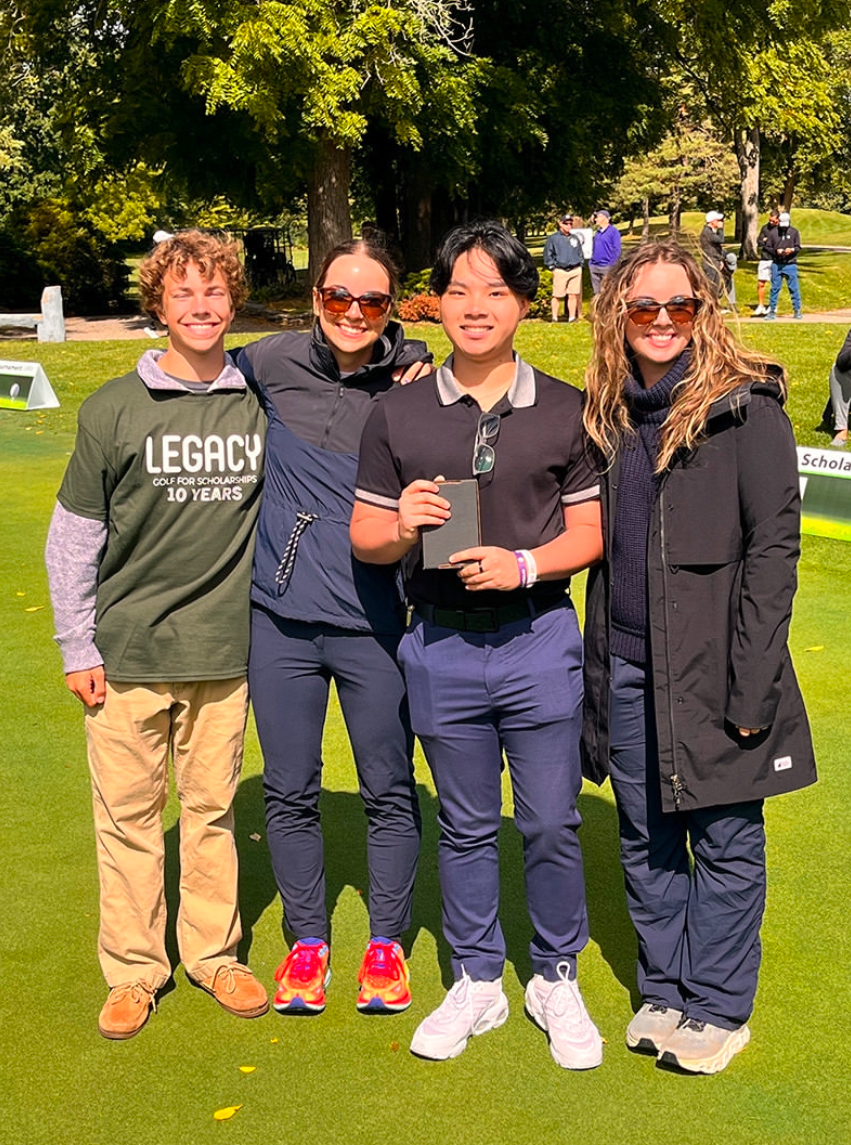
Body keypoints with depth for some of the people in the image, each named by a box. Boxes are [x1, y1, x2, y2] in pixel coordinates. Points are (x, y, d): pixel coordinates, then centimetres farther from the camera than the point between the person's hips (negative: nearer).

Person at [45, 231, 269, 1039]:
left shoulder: (263, 403, 1)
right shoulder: (113, 409, -3)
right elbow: (73, 537, 0)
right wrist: (77, 647, -1)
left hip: (224, 649, 1)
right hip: (128, 650, -1)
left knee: (213, 807, 12)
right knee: (128, 813, 7)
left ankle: (214, 953, 28)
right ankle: (133, 969, 22)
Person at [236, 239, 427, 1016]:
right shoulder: (268, 365, -1)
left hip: (374, 622, -1)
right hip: (280, 614, 2)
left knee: (390, 790, 9)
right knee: (289, 790, 11)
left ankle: (387, 942, 28)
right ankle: (307, 939, 30)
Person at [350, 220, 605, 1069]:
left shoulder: (563, 410, 2)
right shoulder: (398, 415, 3)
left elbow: (591, 530, 3)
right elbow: (364, 537, 6)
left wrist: (523, 564, -15)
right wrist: (402, 527, -17)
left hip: (538, 640, -1)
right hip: (441, 646, 1)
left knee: (551, 824, 5)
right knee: (465, 827, 13)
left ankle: (556, 982, 26)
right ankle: (475, 983, 29)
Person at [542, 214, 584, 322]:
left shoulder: (575, 239, 15)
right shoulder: (553, 238, 1)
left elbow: (580, 253, 24)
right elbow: (547, 254, 1)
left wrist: (580, 264, 12)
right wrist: (553, 268, -5)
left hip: (575, 271, 4)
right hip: (560, 271, -4)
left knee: (573, 295, 2)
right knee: (557, 296, -3)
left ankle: (572, 317, 8)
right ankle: (554, 318, 6)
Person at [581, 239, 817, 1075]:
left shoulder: (744, 407, -7)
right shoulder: (607, 415, 10)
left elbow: (774, 547, -11)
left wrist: (752, 684, -15)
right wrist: (596, 665, 10)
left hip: (711, 668, -5)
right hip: (625, 668, 5)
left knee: (726, 841, 6)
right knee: (646, 840, 14)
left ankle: (718, 1007, 22)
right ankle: (662, 992, 30)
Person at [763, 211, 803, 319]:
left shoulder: (794, 232, 3)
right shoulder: (773, 232, 1)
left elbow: (798, 247, 4)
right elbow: (766, 247, 3)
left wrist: (791, 250, -17)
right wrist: (776, 251, -12)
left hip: (790, 265, 0)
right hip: (776, 264, 0)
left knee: (794, 288, 2)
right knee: (774, 288, 5)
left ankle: (797, 311, 11)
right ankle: (772, 312, 12)